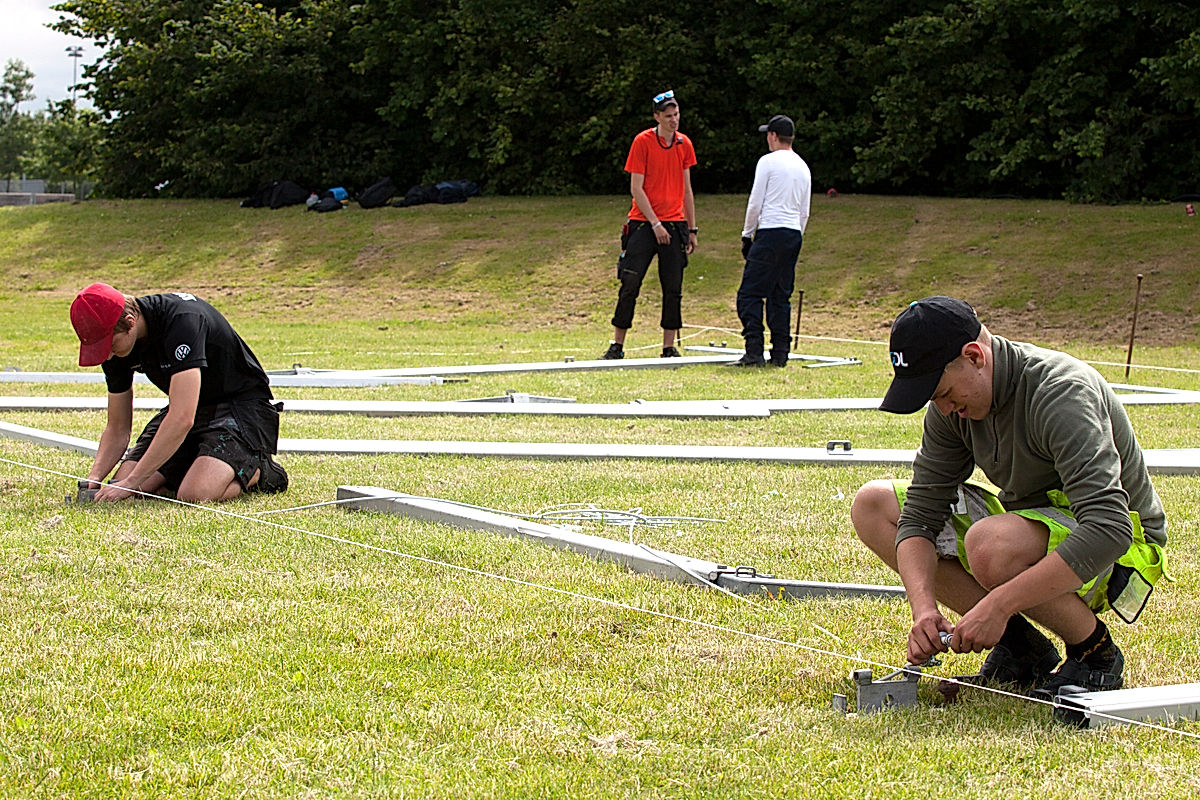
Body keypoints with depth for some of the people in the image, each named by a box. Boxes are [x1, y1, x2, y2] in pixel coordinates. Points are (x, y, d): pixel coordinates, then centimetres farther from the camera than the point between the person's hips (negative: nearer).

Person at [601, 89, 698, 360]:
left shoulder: (684, 144, 9)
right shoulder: (643, 142, -5)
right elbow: (636, 188, -7)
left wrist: (692, 229, 13)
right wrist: (655, 223, -13)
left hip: (674, 225, 4)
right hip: (643, 223, -4)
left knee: (673, 289, 2)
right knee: (630, 285, -4)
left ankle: (669, 347, 7)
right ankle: (617, 346, 3)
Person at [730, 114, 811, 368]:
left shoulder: (769, 161, -4)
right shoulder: (803, 167, 16)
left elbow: (755, 203, -5)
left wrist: (747, 234, 3)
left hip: (771, 233, -7)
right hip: (794, 234, 7)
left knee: (750, 293, -7)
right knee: (781, 297, 11)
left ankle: (754, 352, -17)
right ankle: (780, 354, 6)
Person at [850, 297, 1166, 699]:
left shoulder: (1061, 393, -29)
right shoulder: (953, 404, -6)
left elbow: (1108, 529, -39)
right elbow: (920, 513, -4)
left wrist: (997, 605, -42)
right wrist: (924, 607, -24)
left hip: (1123, 548, -8)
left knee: (989, 545, -38)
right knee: (873, 506, 0)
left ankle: (1096, 652, -10)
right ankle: (1020, 645, -3)